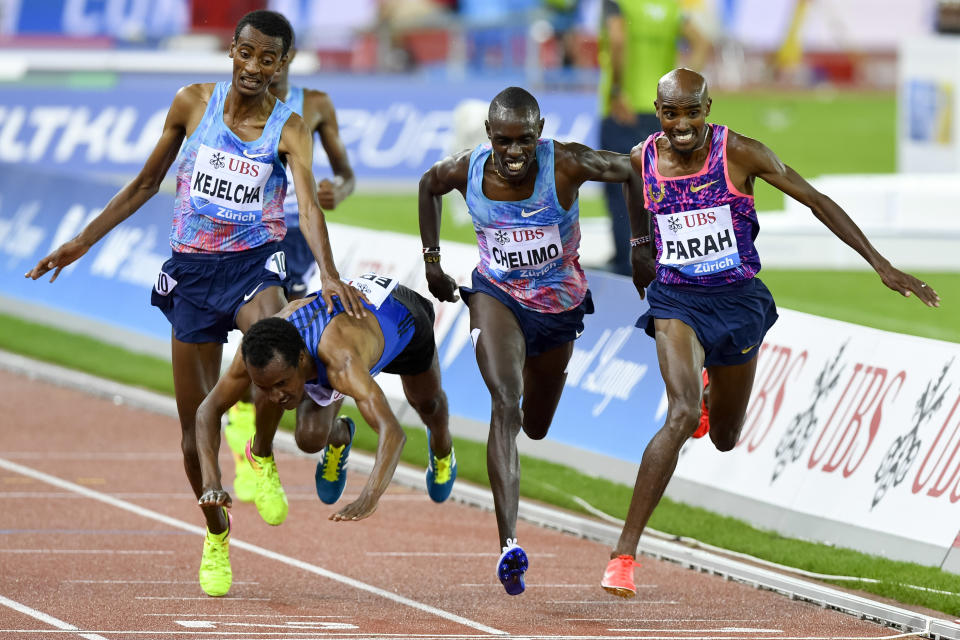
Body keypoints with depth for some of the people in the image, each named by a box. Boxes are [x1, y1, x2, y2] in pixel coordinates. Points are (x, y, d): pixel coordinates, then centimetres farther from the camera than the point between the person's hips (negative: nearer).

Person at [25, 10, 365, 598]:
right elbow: (147, 183, 11)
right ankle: (216, 535, 26)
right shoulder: (193, 104, -1)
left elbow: (308, 204, -22)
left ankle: (262, 458, -12)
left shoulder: (289, 129, -7)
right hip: (192, 269, 2)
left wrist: (329, 274, -39)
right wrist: (83, 242, 12)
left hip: (254, 263, -2)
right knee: (196, 423, 4)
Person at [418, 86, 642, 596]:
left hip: (560, 306, 1)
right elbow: (429, 185, 7)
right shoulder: (467, 170, -16)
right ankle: (509, 545, -38)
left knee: (536, 427, 18)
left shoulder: (565, 165, -25)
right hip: (497, 295, -1)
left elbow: (631, 171, -11)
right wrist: (431, 258, 7)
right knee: (505, 403, -27)